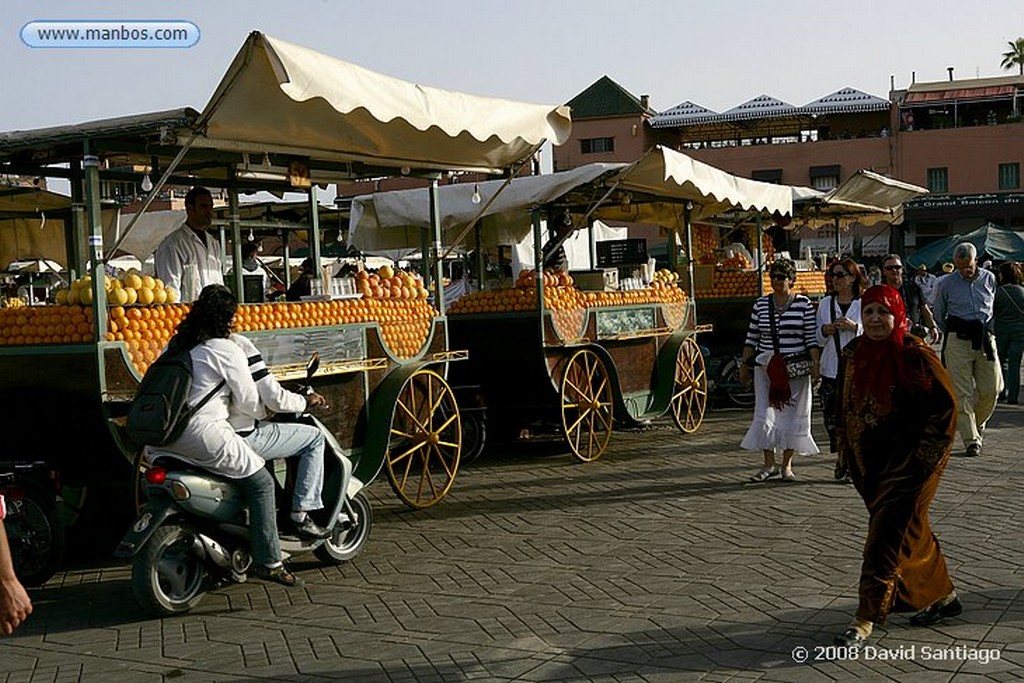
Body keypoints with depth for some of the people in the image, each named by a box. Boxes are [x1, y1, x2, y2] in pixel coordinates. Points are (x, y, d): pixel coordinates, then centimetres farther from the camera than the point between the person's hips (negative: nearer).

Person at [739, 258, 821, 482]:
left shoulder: (804, 304, 0)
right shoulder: (760, 304, 6)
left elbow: (811, 339, 1)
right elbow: (751, 338, 11)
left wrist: (814, 363, -10)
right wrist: (744, 365, 9)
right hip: (766, 368, 2)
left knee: (793, 415, 4)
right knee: (764, 415, -4)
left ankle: (787, 465, 16)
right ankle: (769, 465, 7)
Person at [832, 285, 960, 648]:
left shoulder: (915, 356, -15)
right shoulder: (853, 354, 3)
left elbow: (945, 405, -11)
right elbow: (844, 404, 15)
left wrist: (923, 457, -13)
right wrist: (846, 448, 14)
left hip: (908, 462, -7)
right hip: (870, 461, 7)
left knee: (885, 536, -9)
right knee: (910, 529, 17)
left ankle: (865, 620, -7)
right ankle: (943, 595, 36)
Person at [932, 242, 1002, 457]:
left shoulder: (989, 279, 8)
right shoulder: (946, 284, 0)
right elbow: (938, 315, 13)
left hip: (985, 337, 3)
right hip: (958, 340, -2)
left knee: (991, 388, 1)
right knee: (962, 392, -7)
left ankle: (978, 422, 29)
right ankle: (972, 439, -4)